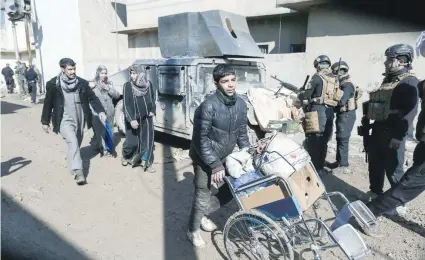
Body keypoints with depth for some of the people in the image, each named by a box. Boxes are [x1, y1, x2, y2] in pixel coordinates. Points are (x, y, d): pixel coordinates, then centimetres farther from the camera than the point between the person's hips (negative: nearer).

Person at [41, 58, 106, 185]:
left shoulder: (82, 83, 1)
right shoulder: (53, 84, -5)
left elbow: (92, 98, 3)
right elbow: (48, 103, 1)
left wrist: (101, 111, -12)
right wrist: (45, 122, 5)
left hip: (79, 120, 4)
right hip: (64, 120, -4)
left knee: (76, 144, 15)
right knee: (73, 143, -19)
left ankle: (72, 163, 39)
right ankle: (78, 172, -20)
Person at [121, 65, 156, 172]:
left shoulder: (148, 84, -3)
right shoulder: (127, 86, -11)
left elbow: (153, 97, 13)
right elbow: (126, 104, -13)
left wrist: (153, 111, 1)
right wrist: (131, 119, -22)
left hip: (147, 118, 3)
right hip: (133, 119, -3)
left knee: (148, 140, 3)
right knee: (132, 141, 2)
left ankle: (145, 162, 17)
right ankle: (125, 156, 32)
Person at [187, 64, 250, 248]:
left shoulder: (241, 104, -7)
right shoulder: (208, 106, -27)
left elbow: (242, 133, 5)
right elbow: (201, 140, -24)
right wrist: (215, 165, -25)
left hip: (225, 156, 7)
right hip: (204, 158, -6)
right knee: (203, 195, 3)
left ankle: (203, 214, 34)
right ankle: (193, 230, 32)